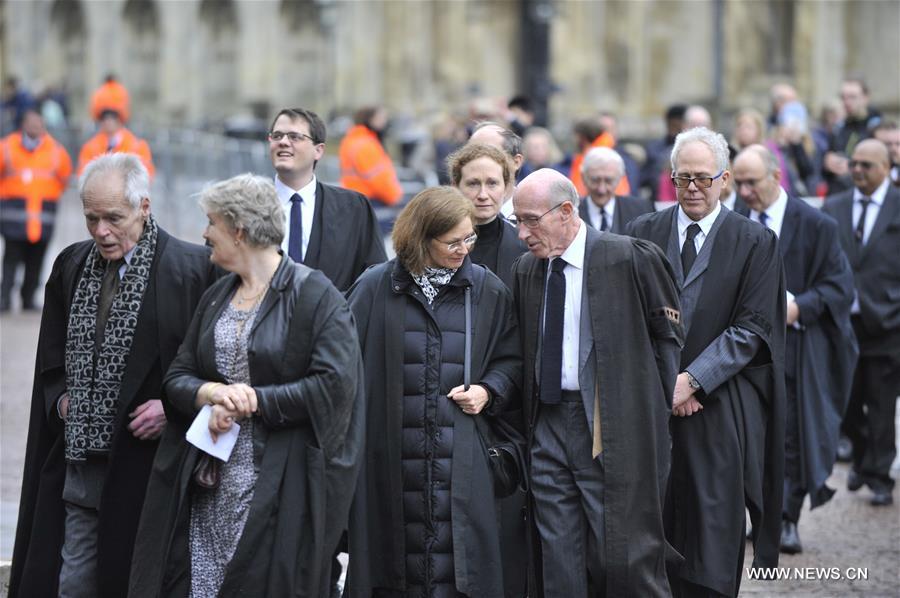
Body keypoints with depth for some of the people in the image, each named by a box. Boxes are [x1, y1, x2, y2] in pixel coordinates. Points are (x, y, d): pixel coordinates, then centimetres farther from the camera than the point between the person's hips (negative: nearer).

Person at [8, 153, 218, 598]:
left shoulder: (193, 269, -7)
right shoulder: (71, 266, 11)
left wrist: (174, 406, -14)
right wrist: (61, 399, 5)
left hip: (145, 465, -5)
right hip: (80, 465, 5)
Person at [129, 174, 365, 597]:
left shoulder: (314, 295, -7)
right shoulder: (216, 298, 15)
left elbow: (334, 385, -15)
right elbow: (177, 376, 12)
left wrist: (253, 401, -13)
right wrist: (212, 394, -11)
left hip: (280, 485, -6)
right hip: (208, 483, 6)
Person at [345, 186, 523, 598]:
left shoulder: (487, 290, 7)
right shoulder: (375, 288, 1)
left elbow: (510, 359, 16)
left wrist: (489, 392, -3)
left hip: (460, 463, 1)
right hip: (391, 460, -1)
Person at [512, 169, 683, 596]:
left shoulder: (631, 258, -7)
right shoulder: (525, 271, 10)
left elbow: (668, 335, -1)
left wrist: (654, 410, -2)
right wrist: (528, 422, 7)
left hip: (615, 429, -5)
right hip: (548, 428, 5)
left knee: (625, 559, -5)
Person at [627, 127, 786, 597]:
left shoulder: (756, 243, 0)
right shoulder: (643, 233, 8)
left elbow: (753, 327, -5)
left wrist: (693, 379, -12)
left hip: (721, 410, -2)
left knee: (713, 532, -1)